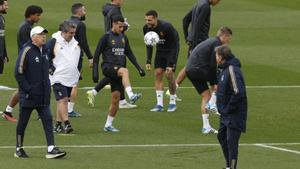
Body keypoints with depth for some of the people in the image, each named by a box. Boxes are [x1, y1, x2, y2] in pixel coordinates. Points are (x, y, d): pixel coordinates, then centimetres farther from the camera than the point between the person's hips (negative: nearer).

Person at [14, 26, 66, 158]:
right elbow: (18, 73, -14)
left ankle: (51, 149, -7)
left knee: (47, 120, -3)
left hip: (43, 97, 7)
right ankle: (19, 149, 16)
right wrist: (28, 89, -16)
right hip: (28, 96, -6)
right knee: (23, 122, 5)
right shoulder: (27, 51, -12)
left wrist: (47, 87, 15)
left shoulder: (44, 50, 11)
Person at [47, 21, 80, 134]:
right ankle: (66, 124, -19)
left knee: (63, 101, 9)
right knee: (62, 100, -14)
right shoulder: (53, 42, -8)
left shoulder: (76, 43, 11)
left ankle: (58, 125, 15)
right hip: (58, 77, -6)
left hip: (71, 78, 6)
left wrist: (78, 72, 15)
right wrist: (51, 68, -10)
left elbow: (80, 58, 24)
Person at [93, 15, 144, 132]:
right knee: (124, 71, -36)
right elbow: (96, 55, -5)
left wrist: (138, 68, 13)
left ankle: (108, 125, 9)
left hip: (118, 70, 6)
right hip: (108, 67, -6)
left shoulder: (123, 37, 14)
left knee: (116, 98, 1)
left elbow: (129, 54, 22)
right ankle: (131, 96, -52)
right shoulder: (106, 37, -5)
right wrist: (95, 72, -11)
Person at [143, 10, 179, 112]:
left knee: (169, 75, -13)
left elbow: (175, 44, -24)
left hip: (171, 50, -5)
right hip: (160, 51, 5)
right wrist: (148, 61, -4)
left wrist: (171, 64, -27)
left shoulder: (166, 27, -30)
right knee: (158, 73, -5)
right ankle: (159, 104, -2)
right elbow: (149, 45, 4)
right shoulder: (146, 29, -12)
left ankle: (172, 102, 5)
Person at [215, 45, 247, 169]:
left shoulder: (232, 70, -20)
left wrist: (228, 109, -19)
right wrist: (222, 108, 13)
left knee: (231, 141, -9)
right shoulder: (225, 69, 11)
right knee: (222, 137, 19)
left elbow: (238, 93, -27)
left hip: (234, 115, -11)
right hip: (226, 114, 11)